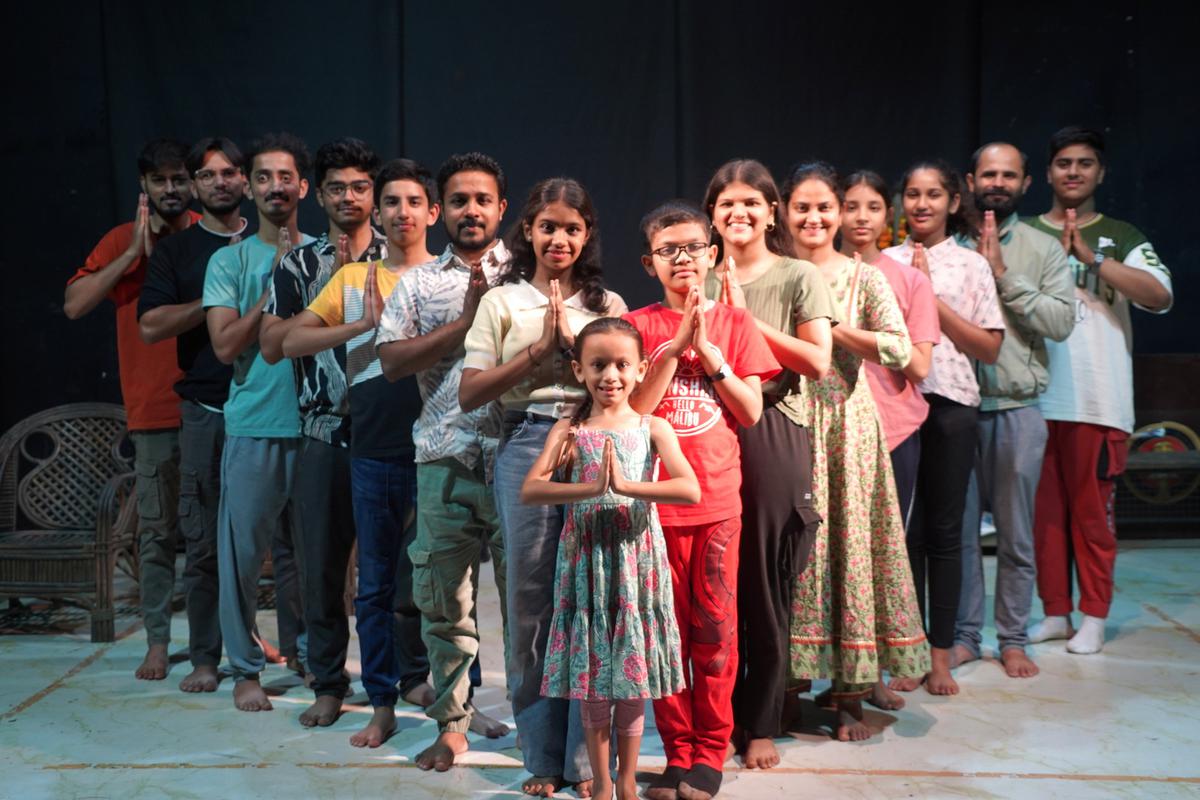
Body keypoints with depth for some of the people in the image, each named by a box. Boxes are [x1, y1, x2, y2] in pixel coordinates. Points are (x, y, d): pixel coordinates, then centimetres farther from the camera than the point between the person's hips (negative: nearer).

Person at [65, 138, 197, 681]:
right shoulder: (121, 241, 6)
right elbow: (74, 305, -5)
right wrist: (134, 253, -10)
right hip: (153, 411, 0)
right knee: (156, 530, 4)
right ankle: (157, 642, 13)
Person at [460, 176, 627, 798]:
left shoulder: (608, 303, 14)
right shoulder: (502, 302, 10)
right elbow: (469, 394, 1)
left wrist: (574, 344, -7)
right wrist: (538, 351, -7)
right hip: (526, 448, 0)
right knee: (531, 599, 4)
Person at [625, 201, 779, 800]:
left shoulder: (734, 323, 7)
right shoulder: (639, 324, 5)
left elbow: (751, 412, 0)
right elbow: (633, 409, -7)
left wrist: (707, 350, -8)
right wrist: (677, 343, -12)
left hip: (718, 498, 0)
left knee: (715, 627, 3)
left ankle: (711, 752, 17)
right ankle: (677, 752, 18)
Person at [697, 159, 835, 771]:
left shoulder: (798, 277, 2)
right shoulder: (701, 281, 12)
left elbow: (817, 361, -9)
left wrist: (745, 317, -12)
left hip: (772, 438, -2)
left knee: (766, 584, 3)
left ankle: (760, 724, 18)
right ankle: (719, 716, 22)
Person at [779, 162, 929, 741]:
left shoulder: (863, 277, 2)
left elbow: (900, 349, -11)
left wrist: (830, 326, -14)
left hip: (845, 421, -1)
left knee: (849, 541, 1)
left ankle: (851, 696, 11)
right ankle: (789, 676, 17)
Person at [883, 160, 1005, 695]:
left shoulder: (971, 265, 6)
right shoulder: (883, 263, 8)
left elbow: (990, 348, 0)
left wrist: (932, 300, -7)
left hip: (951, 402, 0)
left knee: (944, 531, 5)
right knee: (901, 527, 4)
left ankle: (940, 655, 16)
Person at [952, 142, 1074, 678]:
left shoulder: (1044, 249, 4)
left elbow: (1061, 322, -8)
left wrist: (1003, 274, -12)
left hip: (1016, 409, 0)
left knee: (1016, 536, 8)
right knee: (958, 530, 7)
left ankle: (1013, 639, 22)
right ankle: (964, 635, 21)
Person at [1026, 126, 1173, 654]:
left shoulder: (1121, 237, 8)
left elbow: (1160, 297, -8)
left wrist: (1092, 257, -15)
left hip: (1097, 400, -1)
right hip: (1034, 397, 2)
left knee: (1092, 512, 2)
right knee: (1044, 510, 6)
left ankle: (1093, 617, 14)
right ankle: (1055, 613, 18)